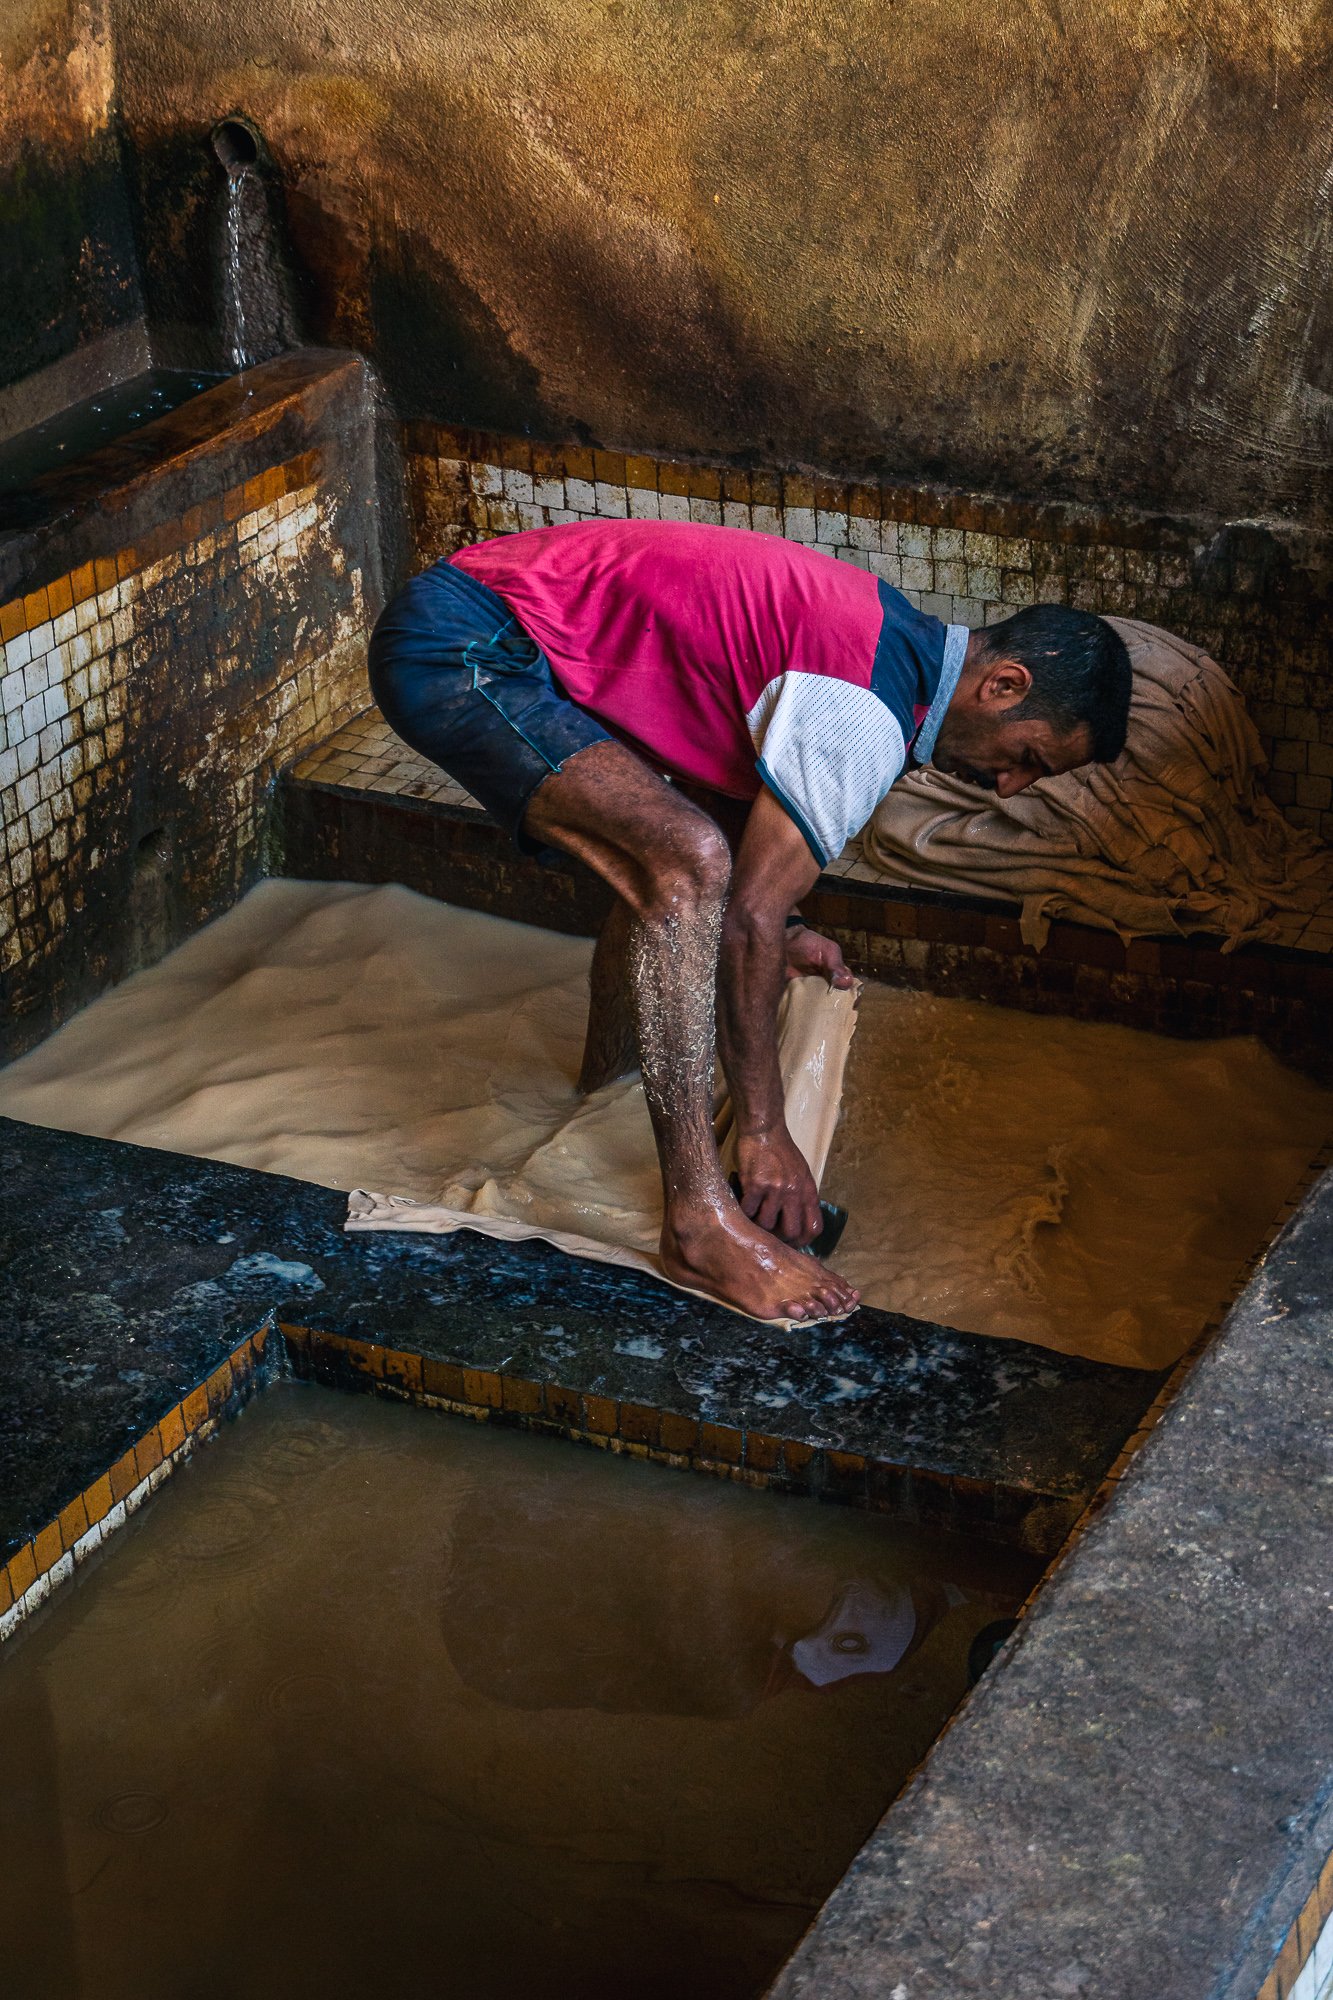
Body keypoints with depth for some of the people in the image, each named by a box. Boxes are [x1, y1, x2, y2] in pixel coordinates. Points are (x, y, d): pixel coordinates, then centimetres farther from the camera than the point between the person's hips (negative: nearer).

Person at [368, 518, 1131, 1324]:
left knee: (660, 848, 23)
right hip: (459, 650, -11)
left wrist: (774, 928, 24)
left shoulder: (886, 635, 13)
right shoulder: (865, 715, -18)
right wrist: (764, 1132, -9)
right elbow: (749, 922, -17)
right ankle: (701, 1220, -20)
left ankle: (607, 1081, 42)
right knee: (689, 863, -23)